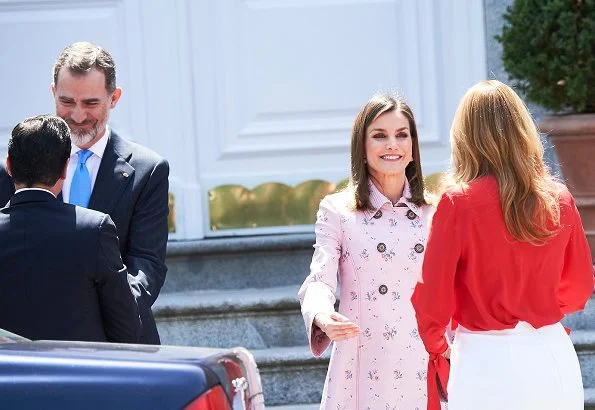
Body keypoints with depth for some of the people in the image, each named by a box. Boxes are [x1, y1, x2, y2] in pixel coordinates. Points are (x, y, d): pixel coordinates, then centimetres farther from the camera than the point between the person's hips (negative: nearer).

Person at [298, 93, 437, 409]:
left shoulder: (434, 213, 10)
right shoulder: (337, 211, 1)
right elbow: (320, 280, -8)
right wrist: (323, 318, -29)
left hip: (423, 369, 2)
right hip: (362, 369, -2)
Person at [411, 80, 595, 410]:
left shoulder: (457, 204, -11)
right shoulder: (559, 200, 0)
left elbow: (431, 299, -8)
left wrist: (435, 347, 11)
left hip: (488, 363, -3)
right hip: (554, 359, 4)